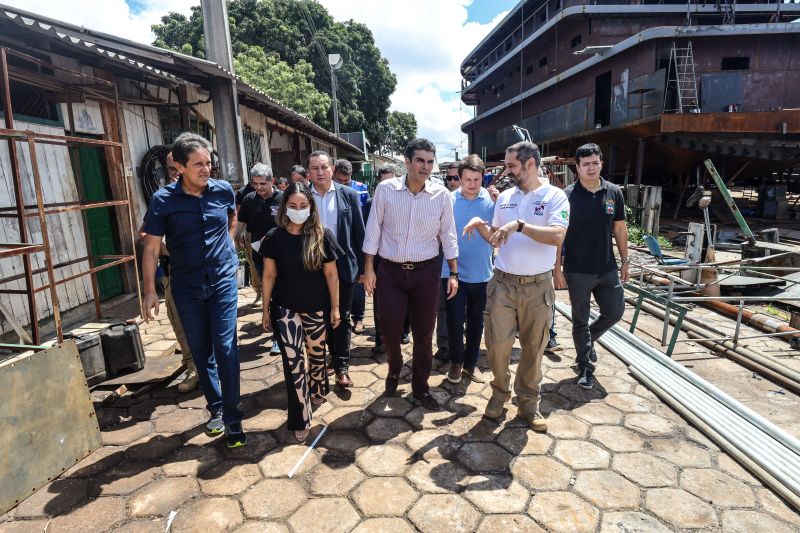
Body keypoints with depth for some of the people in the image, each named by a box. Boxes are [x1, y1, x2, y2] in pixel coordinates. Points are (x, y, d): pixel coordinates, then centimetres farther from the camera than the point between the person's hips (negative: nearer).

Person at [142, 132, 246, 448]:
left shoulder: (223, 190, -6)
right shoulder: (163, 200, -10)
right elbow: (151, 248, -5)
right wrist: (150, 291, -8)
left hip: (223, 282, 0)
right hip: (186, 288, 1)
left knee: (225, 348, -5)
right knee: (201, 352, 11)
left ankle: (232, 418, 8)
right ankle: (215, 408, 29)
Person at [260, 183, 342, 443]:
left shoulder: (322, 236, -9)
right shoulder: (274, 237, -6)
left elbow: (331, 274, -3)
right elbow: (269, 275, 0)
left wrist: (335, 307, -1)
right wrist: (266, 310, 3)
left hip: (316, 307, 1)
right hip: (285, 308, 0)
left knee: (316, 353, 18)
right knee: (293, 361, -4)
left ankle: (318, 392, 47)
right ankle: (301, 420, 9)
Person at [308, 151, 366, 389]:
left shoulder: (348, 195, -2)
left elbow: (359, 233, 0)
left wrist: (362, 267, -2)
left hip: (343, 266, -1)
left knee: (342, 317, 7)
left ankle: (342, 366, 19)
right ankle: (335, 357, 30)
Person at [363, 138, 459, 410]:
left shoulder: (441, 195, -4)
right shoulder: (385, 189, -6)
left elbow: (448, 235, 4)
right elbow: (374, 230, -1)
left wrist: (454, 273, 3)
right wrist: (369, 268, -2)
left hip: (425, 271, 1)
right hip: (390, 270, 0)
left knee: (424, 334, 9)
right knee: (389, 329, 5)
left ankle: (420, 387, 29)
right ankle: (394, 369, 38)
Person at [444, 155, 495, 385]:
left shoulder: (492, 200, -5)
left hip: (481, 273, 2)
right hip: (454, 272, -1)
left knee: (476, 321, 15)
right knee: (455, 320, 1)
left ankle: (471, 363, 34)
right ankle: (456, 361, 27)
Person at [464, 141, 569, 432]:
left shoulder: (554, 196, -6)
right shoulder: (504, 197, 8)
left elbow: (557, 236, -21)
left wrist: (519, 224, -26)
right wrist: (481, 226, -5)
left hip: (538, 286, -3)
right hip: (503, 283, 3)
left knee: (533, 348, 10)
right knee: (496, 344, 4)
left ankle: (528, 403, 28)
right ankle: (500, 393, 28)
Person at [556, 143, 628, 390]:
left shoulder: (614, 193, 2)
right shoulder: (567, 196, -10)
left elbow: (619, 229, 10)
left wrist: (625, 261, 9)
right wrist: (557, 269, -11)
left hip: (607, 269, 4)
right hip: (577, 272, -3)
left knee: (615, 312, 12)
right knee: (580, 320, 9)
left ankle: (588, 339, 41)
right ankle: (585, 367, 24)